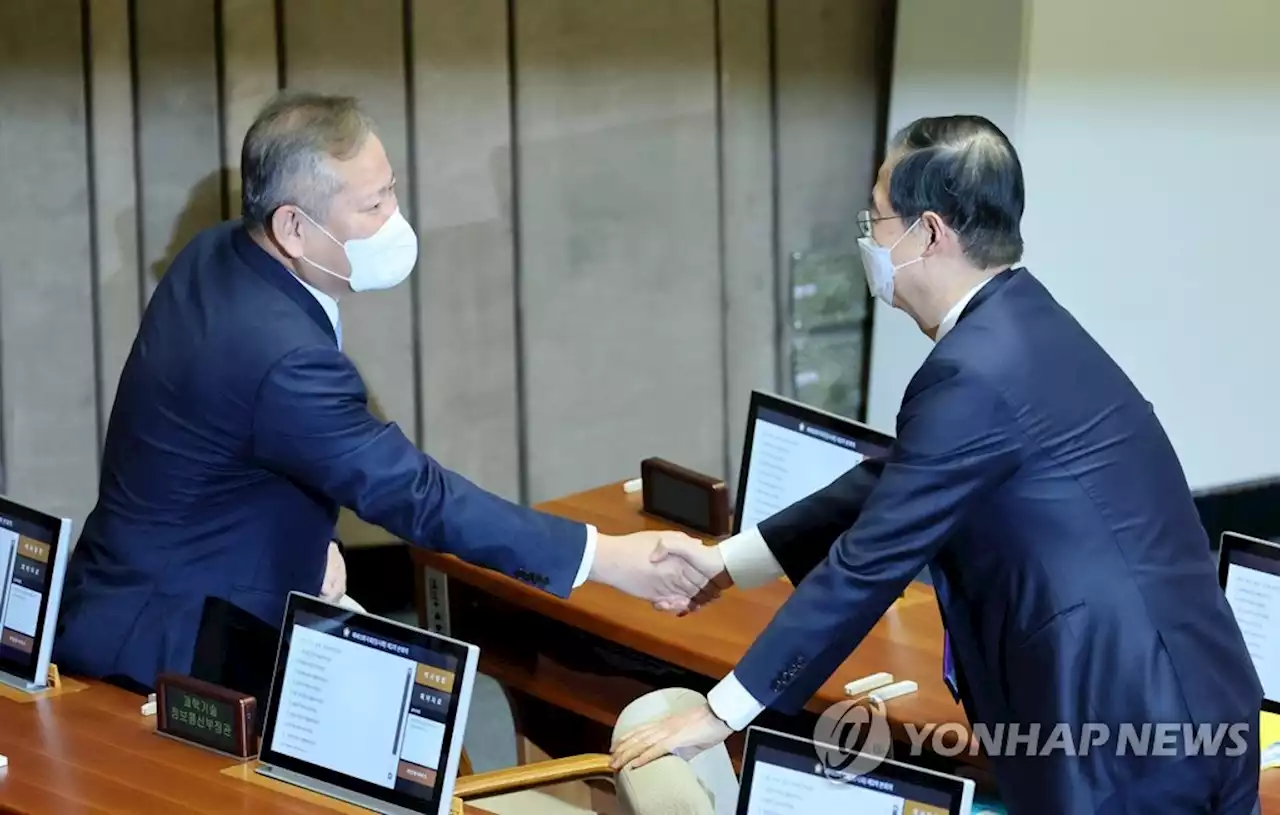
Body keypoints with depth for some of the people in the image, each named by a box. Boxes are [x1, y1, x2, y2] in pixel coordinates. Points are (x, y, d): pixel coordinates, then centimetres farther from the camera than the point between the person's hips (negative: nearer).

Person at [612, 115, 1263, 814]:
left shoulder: (976, 371, -17)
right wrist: (727, 561, 25)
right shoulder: (1017, 328, 14)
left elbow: (871, 561, -13)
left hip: (1134, 732, -9)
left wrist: (722, 713, -5)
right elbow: (890, 482, 23)